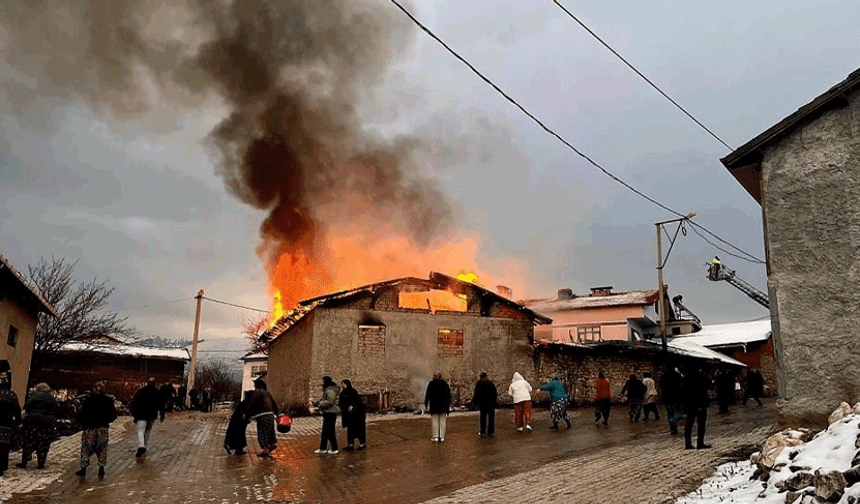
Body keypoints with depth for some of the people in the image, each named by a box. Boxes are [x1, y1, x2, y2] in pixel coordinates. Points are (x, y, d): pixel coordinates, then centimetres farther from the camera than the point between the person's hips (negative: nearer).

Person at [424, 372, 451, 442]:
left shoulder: (431, 383, 0)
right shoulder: (445, 383, 7)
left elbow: (427, 394, -2)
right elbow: (449, 394, 8)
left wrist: (426, 404, 2)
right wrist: (448, 404, 11)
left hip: (434, 404, -2)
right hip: (444, 404, 2)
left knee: (434, 420, 3)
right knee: (442, 420, 5)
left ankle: (435, 437, 4)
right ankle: (442, 437, 6)